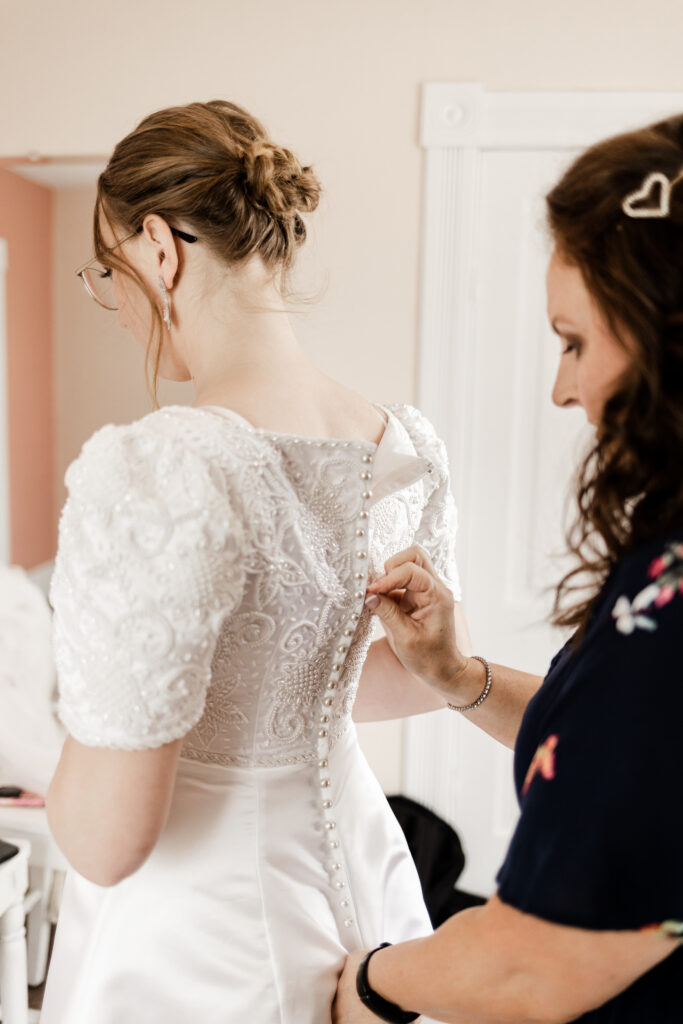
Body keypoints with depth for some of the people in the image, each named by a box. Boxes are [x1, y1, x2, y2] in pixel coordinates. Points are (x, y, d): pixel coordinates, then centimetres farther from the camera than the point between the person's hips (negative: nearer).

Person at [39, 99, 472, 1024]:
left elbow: (107, 841, -25)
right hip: (355, 869, 6)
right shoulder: (410, 448, -8)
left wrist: (59, 783, -3)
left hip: (199, 947, -5)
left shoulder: (153, 473, -30)